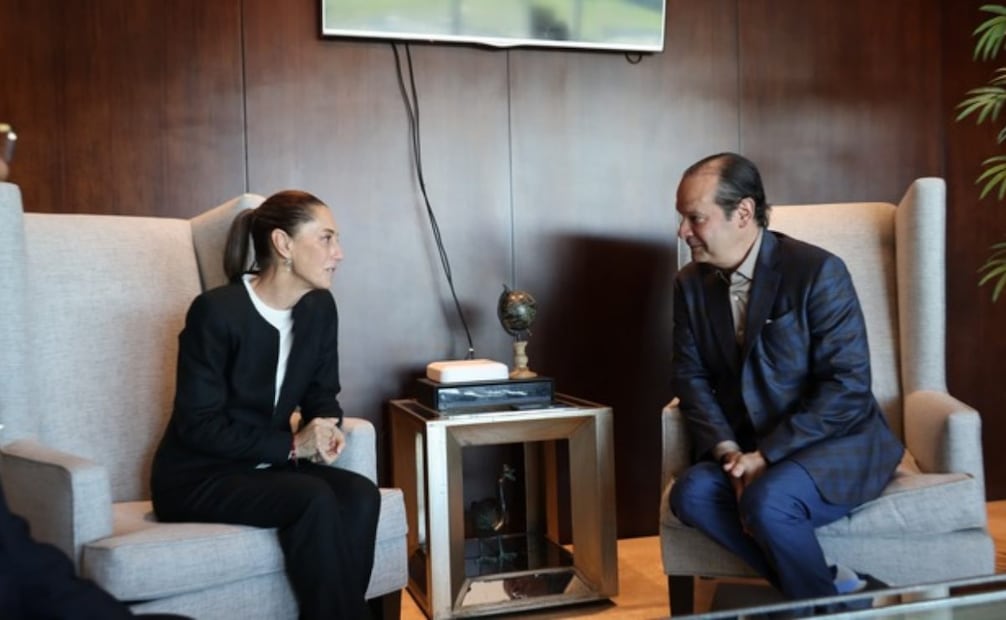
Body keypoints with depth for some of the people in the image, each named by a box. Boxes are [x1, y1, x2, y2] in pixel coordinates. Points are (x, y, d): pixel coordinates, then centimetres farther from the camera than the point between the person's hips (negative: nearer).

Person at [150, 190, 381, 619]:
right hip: (198, 476, -6)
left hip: (269, 465, 6)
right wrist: (292, 445, -23)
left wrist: (325, 431, -14)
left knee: (360, 496, -23)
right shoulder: (216, 311, -20)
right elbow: (199, 426, -20)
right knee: (314, 500, -31)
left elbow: (322, 396, 10)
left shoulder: (319, 308, 0)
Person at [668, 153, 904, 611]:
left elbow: (847, 386, -18)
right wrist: (728, 450, -15)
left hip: (836, 444, -5)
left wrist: (766, 455, -22)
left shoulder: (817, 271, -14)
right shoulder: (691, 284, 4)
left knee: (766, 501, -33)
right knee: (691, 493, -24)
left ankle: (824, 599, -4)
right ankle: (835, 585, -12)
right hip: (749, 449, 6)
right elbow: (690, 377, 3)